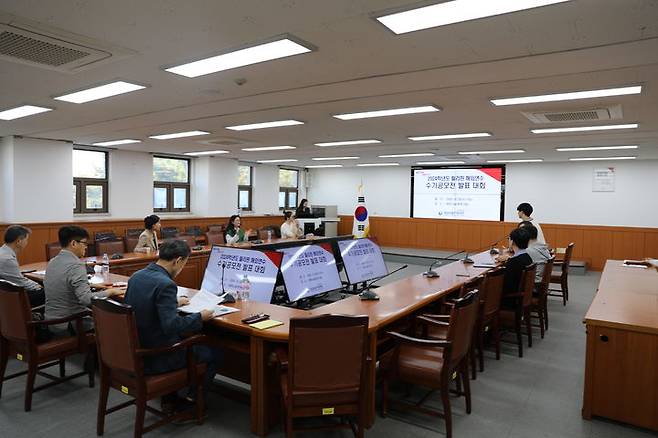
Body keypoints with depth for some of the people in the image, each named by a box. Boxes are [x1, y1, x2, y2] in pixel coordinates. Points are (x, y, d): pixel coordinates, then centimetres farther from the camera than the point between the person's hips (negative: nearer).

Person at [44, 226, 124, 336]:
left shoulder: (52, 262, 6)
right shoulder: (76, 265, -22)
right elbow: (87, 299, -30)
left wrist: (92, 286, 14)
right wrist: (111, 291, -18)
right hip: (69, 326, -9)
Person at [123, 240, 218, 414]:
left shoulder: (136, 276, 1)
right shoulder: (165, 284, -25)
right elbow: (172, 325, -31)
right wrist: (200, 317, -16)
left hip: (135, 351, 9)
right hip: (156, 358, -8)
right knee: (212, 353, 10)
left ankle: (169, 399, 31)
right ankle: (190, 403, 14)